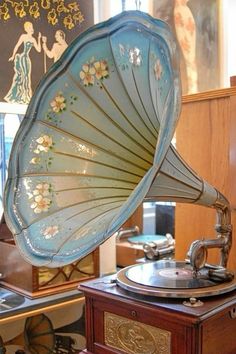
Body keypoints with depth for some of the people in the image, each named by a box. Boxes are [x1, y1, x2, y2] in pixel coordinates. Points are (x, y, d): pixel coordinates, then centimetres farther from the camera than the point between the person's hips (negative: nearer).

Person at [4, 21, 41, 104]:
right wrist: (13, 56, -4)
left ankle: (25, 96, 15)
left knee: (26, 77, 8)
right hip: (22, 58, -6)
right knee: (22, 76, -7)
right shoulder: (23, 36, -5)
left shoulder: (33, 39, 12)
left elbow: (39, 50, 8)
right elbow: (17, 46, -4)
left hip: (27, 59, 6)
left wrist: (39, 39, 6)